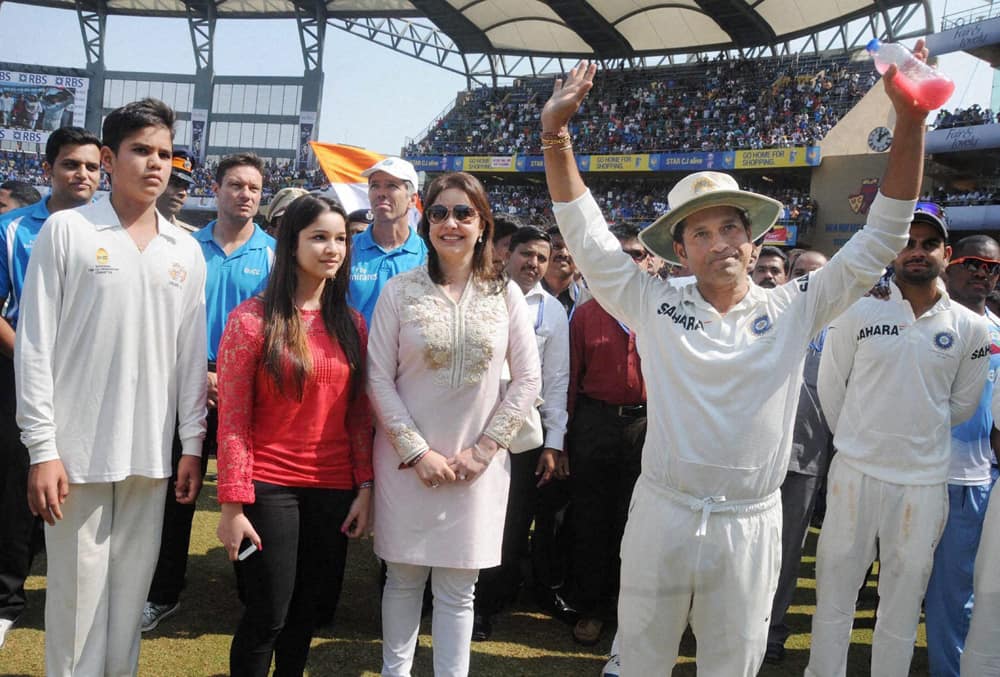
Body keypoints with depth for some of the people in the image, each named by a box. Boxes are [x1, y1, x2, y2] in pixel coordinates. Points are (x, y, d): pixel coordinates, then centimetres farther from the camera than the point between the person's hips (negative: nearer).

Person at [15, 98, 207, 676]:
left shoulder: (187, 250, 9)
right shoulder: (67, 230, -2)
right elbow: (35, 344, -4)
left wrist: (193, 444, 7)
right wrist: (42, 448, -9)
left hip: (151, 454, 3)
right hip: (77, 451, -3)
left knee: (130, 593, 12)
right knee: (78, 596, 4)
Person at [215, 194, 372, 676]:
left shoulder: (351, 324, 7)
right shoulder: (253, 318, -7)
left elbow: (360, 416, 8)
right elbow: (232, 419, -8)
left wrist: (365, 488, 2)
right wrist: (233, 504, -11)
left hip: (334, 491, 4)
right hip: (269, 487, -4)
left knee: (306, 614, 14)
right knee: (267, 617, 2)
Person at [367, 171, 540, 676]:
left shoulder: (505, 295, 1)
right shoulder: (400, 291, -3)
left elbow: (527, 381, 1)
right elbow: (379, 379, -5)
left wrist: (483, 449, -6)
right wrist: (417, 451, -11)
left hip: (477, 465, 1)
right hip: (407, 460, 0)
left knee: (458, 588, 8)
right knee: (404, 577, 12)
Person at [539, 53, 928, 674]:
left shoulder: (793, 310, -1)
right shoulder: (654, 306, -3)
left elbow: (881, 237, -3)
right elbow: (586, 235, -5)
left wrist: (910, 120, -12)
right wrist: (556, 132, -15)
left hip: (750, 526, 1)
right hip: (661, 514, 0)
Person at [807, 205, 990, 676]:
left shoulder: (970, 329, 0)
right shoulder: (858, 313, -3)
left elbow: (961, 406, 11)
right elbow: (830, 388, 5)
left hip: (924, 481, 1)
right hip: (854, 471, 0)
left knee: (904, 598, 11)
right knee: (835, 586, 9)